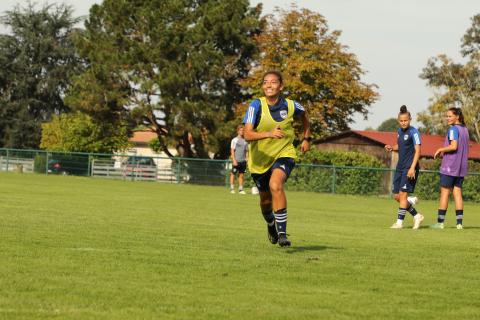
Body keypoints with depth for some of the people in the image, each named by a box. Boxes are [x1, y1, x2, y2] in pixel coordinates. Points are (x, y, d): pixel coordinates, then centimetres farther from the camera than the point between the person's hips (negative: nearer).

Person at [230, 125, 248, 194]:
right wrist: (234, 160, -12)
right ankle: (232, 188, 4)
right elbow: (232, 150, -3)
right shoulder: (234, 140, 0)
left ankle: (241, 189, 6)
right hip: (236, 161, -4)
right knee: (233, 174, -2)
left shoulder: (245, 141, 14)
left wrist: (246, 159, 6)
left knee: (241, 175, 4)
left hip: (243, 161, 4)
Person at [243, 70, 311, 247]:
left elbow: (304, 116, 15)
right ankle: (271, 225, 51)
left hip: (284, 154, -1)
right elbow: (247, 135, -28)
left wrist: (307, 138, 15)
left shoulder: (290, 106, -11)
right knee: (265, 199, 16)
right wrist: (269, 134, -43)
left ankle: (282, 232, -26)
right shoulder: (256, 106, -17)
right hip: (259, 159, 2)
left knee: (275, 185, -30)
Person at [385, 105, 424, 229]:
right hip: (400, 167, 8)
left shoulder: (413, 132, -11)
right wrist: (392, 148, 4)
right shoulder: (400, 131, 12)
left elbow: (417, 151, -14)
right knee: (396, 196, 7)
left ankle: (400, 222, -7)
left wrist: (412, 168, -22)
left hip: (410, 168, -8)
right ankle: (416, 216, 20)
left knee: (403, 194, -11)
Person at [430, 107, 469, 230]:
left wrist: (441, 149, -8)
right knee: (457, 192, 7)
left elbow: (454, 146, -23)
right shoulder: (465, 129, 13)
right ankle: (459, 222, 2)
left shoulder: (453, 129, -12)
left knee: (444, 192, -2)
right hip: (461, 167, 8)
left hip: (449, 167, -8)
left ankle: (440, 222, -1)